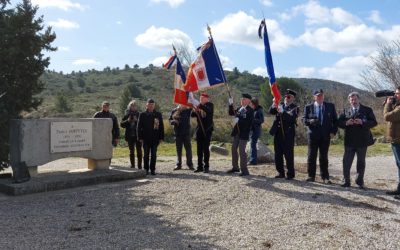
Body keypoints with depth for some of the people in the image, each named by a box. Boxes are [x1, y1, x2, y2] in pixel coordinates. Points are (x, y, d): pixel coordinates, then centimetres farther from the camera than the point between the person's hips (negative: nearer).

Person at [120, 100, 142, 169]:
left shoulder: (139, 114, 3)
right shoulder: (127, 115, 6)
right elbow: (122, 124, 4)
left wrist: (137, 121, -17)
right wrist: (127, 121, -12)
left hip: (138, 135, -1)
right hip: (130, 136, 1)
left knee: (139, 151, -1)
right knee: (131, 151, 7)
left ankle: (139, 166, 5)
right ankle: (132, 165, 15)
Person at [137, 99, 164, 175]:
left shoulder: (158, 114, 7)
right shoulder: (142, 115, 4)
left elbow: (161, 126, 7)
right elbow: (139, 127, 3)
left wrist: (161, 137, 2)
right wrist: (140, 137, -4)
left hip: (155, 138, 1)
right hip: (146, 138, -1)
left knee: (153, 155, 4)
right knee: (146, 154, 5)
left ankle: (152, 169, 12)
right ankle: (146, 169, 14)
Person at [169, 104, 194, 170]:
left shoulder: (187, 110, -1)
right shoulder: (174, 111, 2)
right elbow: (170, 120, 7)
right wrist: (173, 121, -13)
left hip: (186, 133, -1)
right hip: (177, 133, 2)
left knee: (188, 149, 1)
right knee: (178, 150, 9)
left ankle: (190, 164, 8)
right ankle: (178, 165, 17)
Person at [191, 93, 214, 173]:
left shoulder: (210, 105, -1)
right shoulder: (199, 106, 12)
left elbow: (208, 110, -24)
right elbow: (192, 115, 4)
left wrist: (199, 106, -35)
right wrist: (194, 111, -17)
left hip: (207, 129, -4)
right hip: (199, 129, 5)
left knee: (206, 148, -4)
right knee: (199, 148, 6)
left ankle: (206, 166, 1)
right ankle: (200, 166, 11)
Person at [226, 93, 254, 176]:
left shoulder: (250, 110, -12)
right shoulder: (239, 108, 10)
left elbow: (249, 122, -21)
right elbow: (231, 113, 14)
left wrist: (239, 120, -24)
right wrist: (231, 104, 1)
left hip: (244, 133, -8)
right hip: (236, 132, 8)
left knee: (242, 150, -8)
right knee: (234, 149, 15)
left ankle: (244, 170, 1)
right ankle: (235, 167, 29)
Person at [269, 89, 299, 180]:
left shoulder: (295, 108, -1)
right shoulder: (281, 106, 16)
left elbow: (292, 117, -18)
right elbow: (271, 111, 3)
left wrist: (282, 112, -26)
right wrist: (274, 105, -14)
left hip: (288, 135, -6)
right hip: (278, 134, 6)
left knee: (288, 155, -2)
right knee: (278, 155, 10)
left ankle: (290, 174, 9)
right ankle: (281, 172, 21)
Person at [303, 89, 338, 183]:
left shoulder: (330, 106, 6)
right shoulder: (308, 107, 3)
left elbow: (335, 120, 8)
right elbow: (304, 120, 3)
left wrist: (333, 131, -3)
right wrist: (310, 121, -19)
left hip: (326, 135, 1)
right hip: (313, 134, 0)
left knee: (324, 157, 6)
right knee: (312, 156, 3)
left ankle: (325, 177, 13)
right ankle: (311, 176, 13)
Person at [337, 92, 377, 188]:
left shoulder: (367, 110, 3)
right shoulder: (346, 111, 10)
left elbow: (374, 122, -5)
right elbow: (339, 123, 5)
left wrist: (362, 122, -20)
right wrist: (346, 123, -15)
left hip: (362, 141, -1)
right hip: (349, 141, 2)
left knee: (361, 162, 8)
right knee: (346, 162, 2)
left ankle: (360, 182, 19)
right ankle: (346, 181, 12)